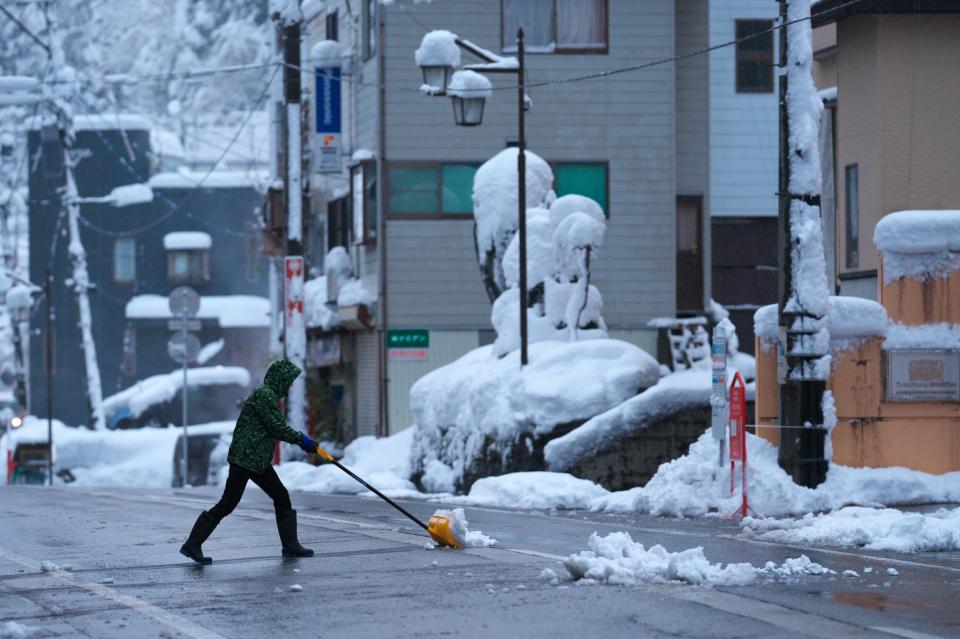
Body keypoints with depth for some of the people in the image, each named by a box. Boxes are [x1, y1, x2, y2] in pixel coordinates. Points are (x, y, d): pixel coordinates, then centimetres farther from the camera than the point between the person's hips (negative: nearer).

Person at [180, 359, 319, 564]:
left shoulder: (270, 396, 16)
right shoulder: (263, 395, -15)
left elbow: (278, 428, 20)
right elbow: (278, 428, -18)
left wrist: (301, 439, 10)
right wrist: (302, 440, -9)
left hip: (259, 461, 10)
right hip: (243, 459, -10)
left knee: (281, 498, 10)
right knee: (228, 503, -8)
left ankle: (291, 546, 17)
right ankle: (192, 545, -4)